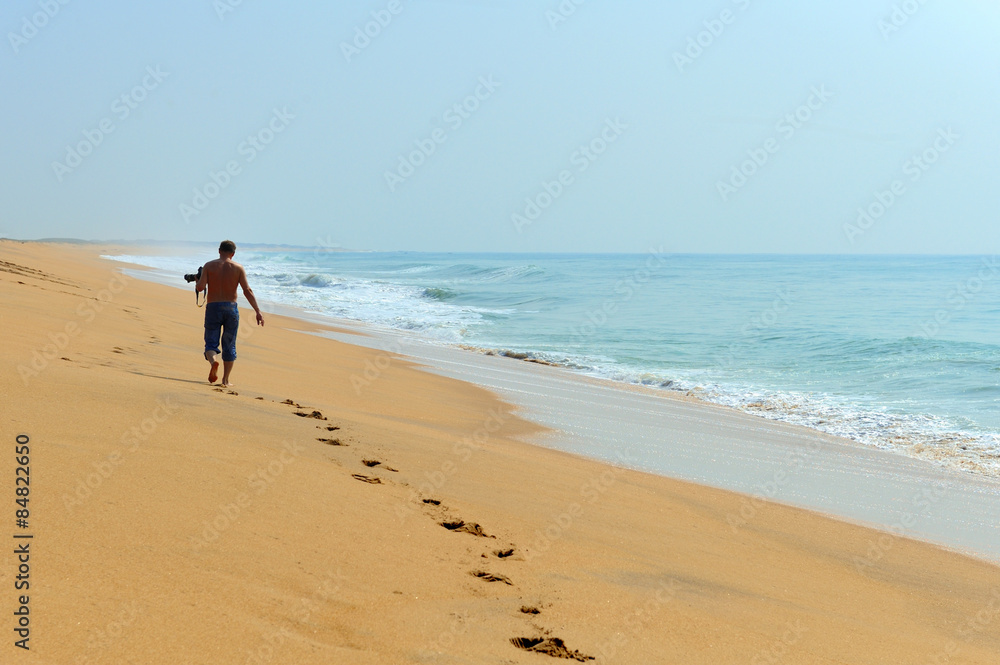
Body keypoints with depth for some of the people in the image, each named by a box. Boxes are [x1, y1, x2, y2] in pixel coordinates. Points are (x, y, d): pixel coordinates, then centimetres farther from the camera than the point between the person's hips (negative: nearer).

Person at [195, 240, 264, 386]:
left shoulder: (209, 266, 0)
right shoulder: (238, 268, 0)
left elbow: (200, 287, -10)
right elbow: (247, 291, -7)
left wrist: (197, 283, 15)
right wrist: (258, 311, -7)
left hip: (213, 308, -1)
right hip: (231, 308, 1)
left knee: (211, 343, 6)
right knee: (229, 346, 11)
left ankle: (213, 361, -26)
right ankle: (225, 380, 11)